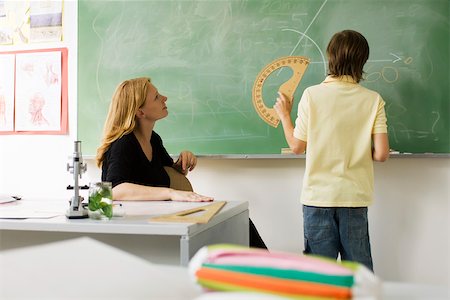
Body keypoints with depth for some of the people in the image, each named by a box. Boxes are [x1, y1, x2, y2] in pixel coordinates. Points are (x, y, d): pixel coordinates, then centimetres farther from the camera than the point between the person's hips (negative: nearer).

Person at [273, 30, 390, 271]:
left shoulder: (312, 95, -8)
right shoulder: (373, 100, -4)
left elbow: (297, 146, -1)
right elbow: (381, 154, -7)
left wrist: (284, 115, 15)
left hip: (318, 197, -1)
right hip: (355, 197, 1)